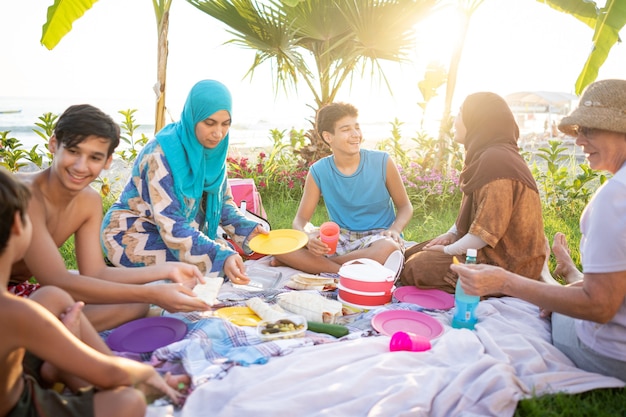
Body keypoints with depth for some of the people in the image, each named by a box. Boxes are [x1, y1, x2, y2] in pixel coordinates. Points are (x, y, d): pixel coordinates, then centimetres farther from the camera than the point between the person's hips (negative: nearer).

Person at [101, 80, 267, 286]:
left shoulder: (213, 150, -6)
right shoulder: (161, 153, -27)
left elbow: (223, 200, 4)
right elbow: (170, 225, -32)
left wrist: (247, 229, -16)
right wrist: (221, 256, -43)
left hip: (186, 231, 7)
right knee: (217, 263, -25)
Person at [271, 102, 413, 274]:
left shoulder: (382, 162, -7)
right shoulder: (318, 171, -4)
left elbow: (405, 206, 3)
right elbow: (301, 219, -2)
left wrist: (394, 230, -19)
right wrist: (308, 237, -27)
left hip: (377, 237, -1)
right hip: (340, 239, 1)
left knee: (389, 248, -39)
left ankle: (314, 263, -20)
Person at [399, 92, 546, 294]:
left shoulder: (496, 160, -24)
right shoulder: (485, 156, 11)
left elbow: (488, 230, -26)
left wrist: (448, 250, -13)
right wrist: (451, 234, 4)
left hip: (504, 265, -10)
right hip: (490, 252, 11)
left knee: (413, 269, -17)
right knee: (410, 255, 9)